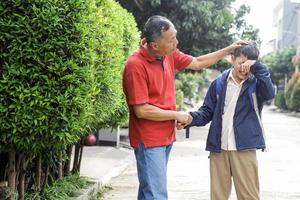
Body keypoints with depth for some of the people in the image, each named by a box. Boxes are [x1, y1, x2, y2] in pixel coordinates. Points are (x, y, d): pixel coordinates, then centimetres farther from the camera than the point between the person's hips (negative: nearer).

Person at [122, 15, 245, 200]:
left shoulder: (170, 55, 2)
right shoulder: (136, 65, -20)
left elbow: (198, 63, 18)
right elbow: (142, 110, -21)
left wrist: (228, 50, 15)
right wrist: (177, 115, -12)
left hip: (166, 136, 8)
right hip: (149, 140, -8)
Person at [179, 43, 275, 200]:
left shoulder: (255, 84, 2)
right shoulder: (219, 83, 5)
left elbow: (270, 93, -19)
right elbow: (207, 112, 8)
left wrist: (258, 67, -21)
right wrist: (191, 119, -11)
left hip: (244, 148, -2)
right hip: (218, 148, 2)